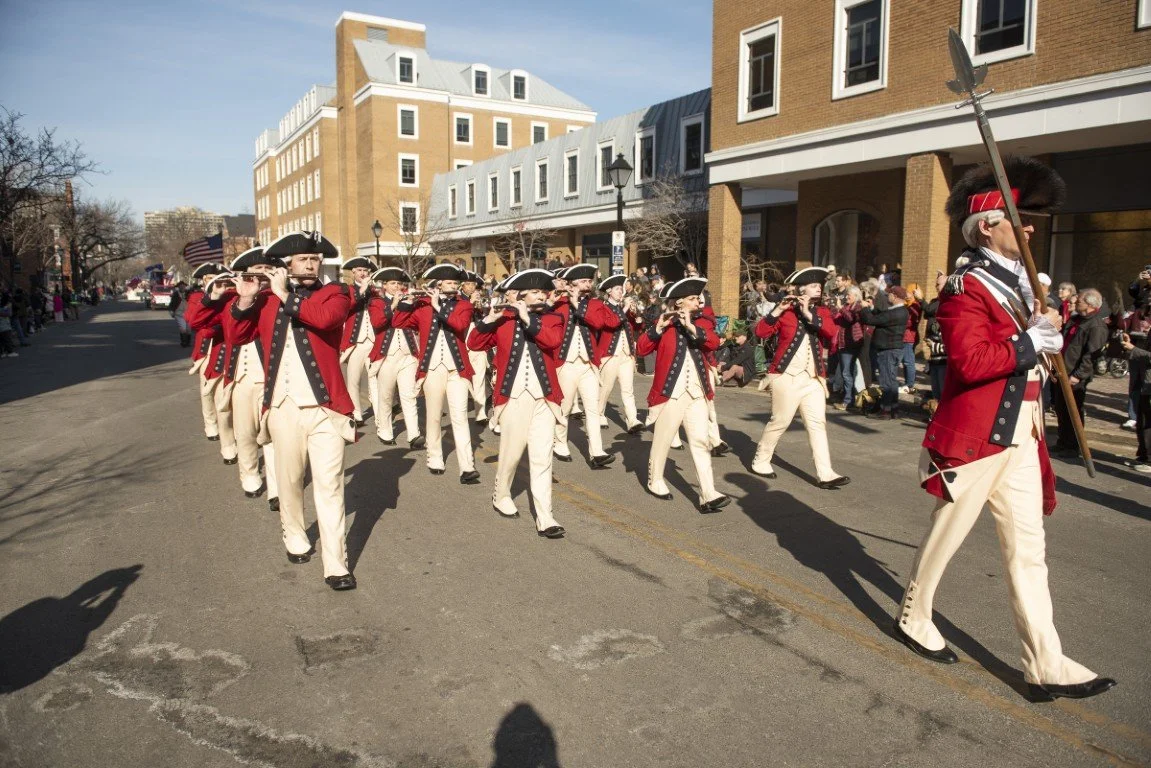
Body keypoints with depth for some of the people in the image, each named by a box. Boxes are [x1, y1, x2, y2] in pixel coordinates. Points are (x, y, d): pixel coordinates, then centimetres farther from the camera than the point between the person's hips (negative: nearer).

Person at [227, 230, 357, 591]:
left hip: (324, 406, -3)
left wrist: (285, 295, -14)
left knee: (329, 484, -5)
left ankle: (335, 565, -3)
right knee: (289, 479, 16)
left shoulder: (334, 293, 1)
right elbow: (237, 335, 7)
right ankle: (295, 537, 39)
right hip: (283, 406, 3)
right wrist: (246, 299, -8)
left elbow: (324, 317, -21)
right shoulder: (266, 298, 11)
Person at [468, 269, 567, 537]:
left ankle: (545, 519, 2)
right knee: (511, 452, 10)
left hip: (543, 398, 1)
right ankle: (501, 496, 37)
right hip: (512, 397, -1)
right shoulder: (503, 319, 4)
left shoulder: (552, 319, 6)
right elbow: (474, 344, -1)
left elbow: (553, 340, -15)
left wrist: (527, 318, -18)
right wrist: (489, 319, -15)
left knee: (542, 458, -1)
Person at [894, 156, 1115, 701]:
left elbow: (1044, 346, 17)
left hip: (1020, 436, 9)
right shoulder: (966, 289, -14)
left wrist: (1050, 328, -3)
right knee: (945, 535, 8)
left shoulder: (1020, 283, 14)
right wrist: (1032, 339, -20)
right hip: (975, 436, -9)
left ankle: (1046, 665, 16)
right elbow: (969, 361, -26)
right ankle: (913, 619, 30)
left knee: (1028, 549, 9)